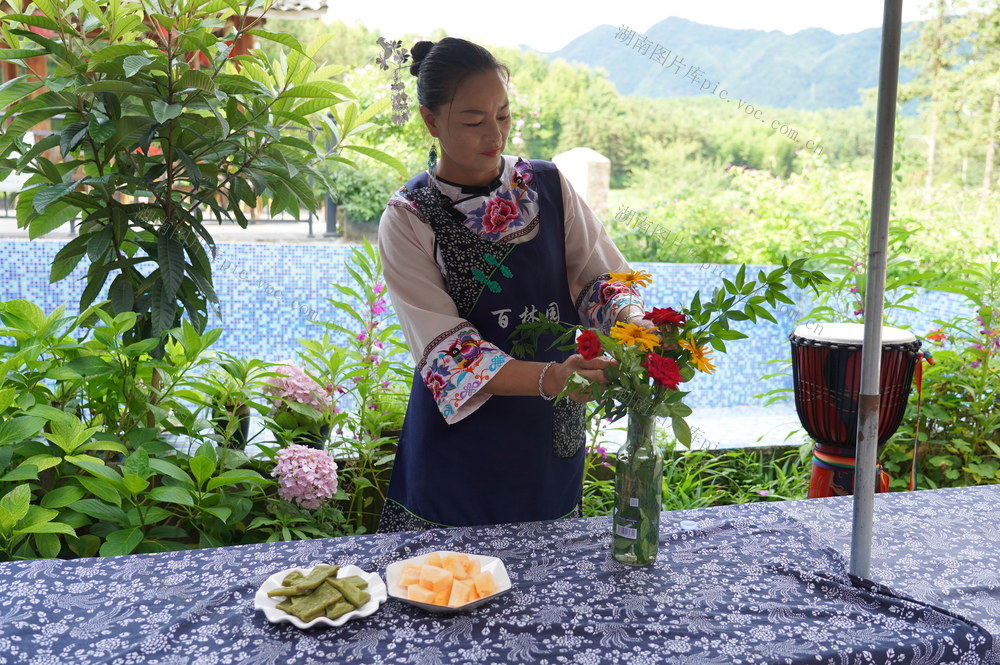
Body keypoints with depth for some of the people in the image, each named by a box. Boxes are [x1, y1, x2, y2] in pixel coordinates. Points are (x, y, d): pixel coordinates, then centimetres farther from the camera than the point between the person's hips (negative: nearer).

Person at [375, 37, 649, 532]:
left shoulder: (548, 185, 1)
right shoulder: (408, 219, -10)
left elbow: (601, 274, 2)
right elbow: (444, 349, -17)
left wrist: (630, 323, -22)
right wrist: (550, 378, -32)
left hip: (551, 435, 3)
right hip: (462, 443, -3)